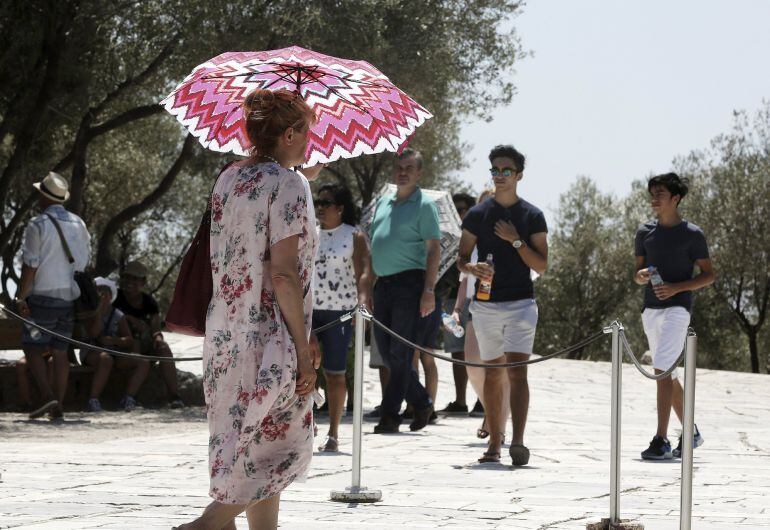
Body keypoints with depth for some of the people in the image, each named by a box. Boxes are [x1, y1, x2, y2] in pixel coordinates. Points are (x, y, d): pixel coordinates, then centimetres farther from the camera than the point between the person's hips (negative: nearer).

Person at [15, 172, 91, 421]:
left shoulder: (38, 225, -10)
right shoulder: (79, 224, 9)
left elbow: (30, 265, -12)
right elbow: (86, 259, 13)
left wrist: (21, 297, -8)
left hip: (44, 297, -6)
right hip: (71, 297, 6)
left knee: (32, 348, -1)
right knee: (60, 350, 8)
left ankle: (46, 395, -17)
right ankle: (59, 405, 6)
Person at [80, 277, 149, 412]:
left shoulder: (118, 315, 14)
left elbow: (130, 341, 8)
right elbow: (93, 334, -14)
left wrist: (114, 341, -12)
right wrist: (99, 311, -14)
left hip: (114, 351, 5)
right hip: (91, 352, -5)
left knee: (144, 363, -15)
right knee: (106, 358, -40)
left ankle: (128, 399, -23)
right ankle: (93, 401, -39)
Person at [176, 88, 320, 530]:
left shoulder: (229, 178, 10)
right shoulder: (286, 184, -13)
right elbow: (284, 274, -18)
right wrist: (304, 353, -14)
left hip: (225, 335, 8)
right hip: (270, 340, -8)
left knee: (248, 442, 14)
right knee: (278, 444, 1)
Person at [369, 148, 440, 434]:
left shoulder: (424, 205, -2)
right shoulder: (383, 203, 17)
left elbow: (433, 249, -7)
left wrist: (429, 291, -15)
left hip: (408, 283, -7)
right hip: (382, 283, 7)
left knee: (400, 353, -6)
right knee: (385, 350, 7)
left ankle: (390, 415, -4)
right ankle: (421, 402, 21)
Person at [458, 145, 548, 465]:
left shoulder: (532, 216, 4)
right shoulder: (478, 214, 8)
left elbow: (541, 265, 0)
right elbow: (461, 260, 8)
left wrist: (516, 240, -13)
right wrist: (473, 268, -14)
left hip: (521, 304, -2)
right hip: (486, 304, 2)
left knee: (517, 371, -14)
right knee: (492, 373, 8)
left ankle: (518, 442, -22)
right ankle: (495, 442, 15)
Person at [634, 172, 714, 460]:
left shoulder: (692, 234, -4)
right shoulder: (645, 232, 11)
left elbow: (709, 275, -1)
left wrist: (676, 287, -14)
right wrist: (641, 275, -8)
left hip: (677, 307, -7)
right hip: (650, 309, 7)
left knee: (662, 369, -18)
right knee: (666, 374, 13)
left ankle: (661, 441, -22)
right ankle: (691, 432, 28)